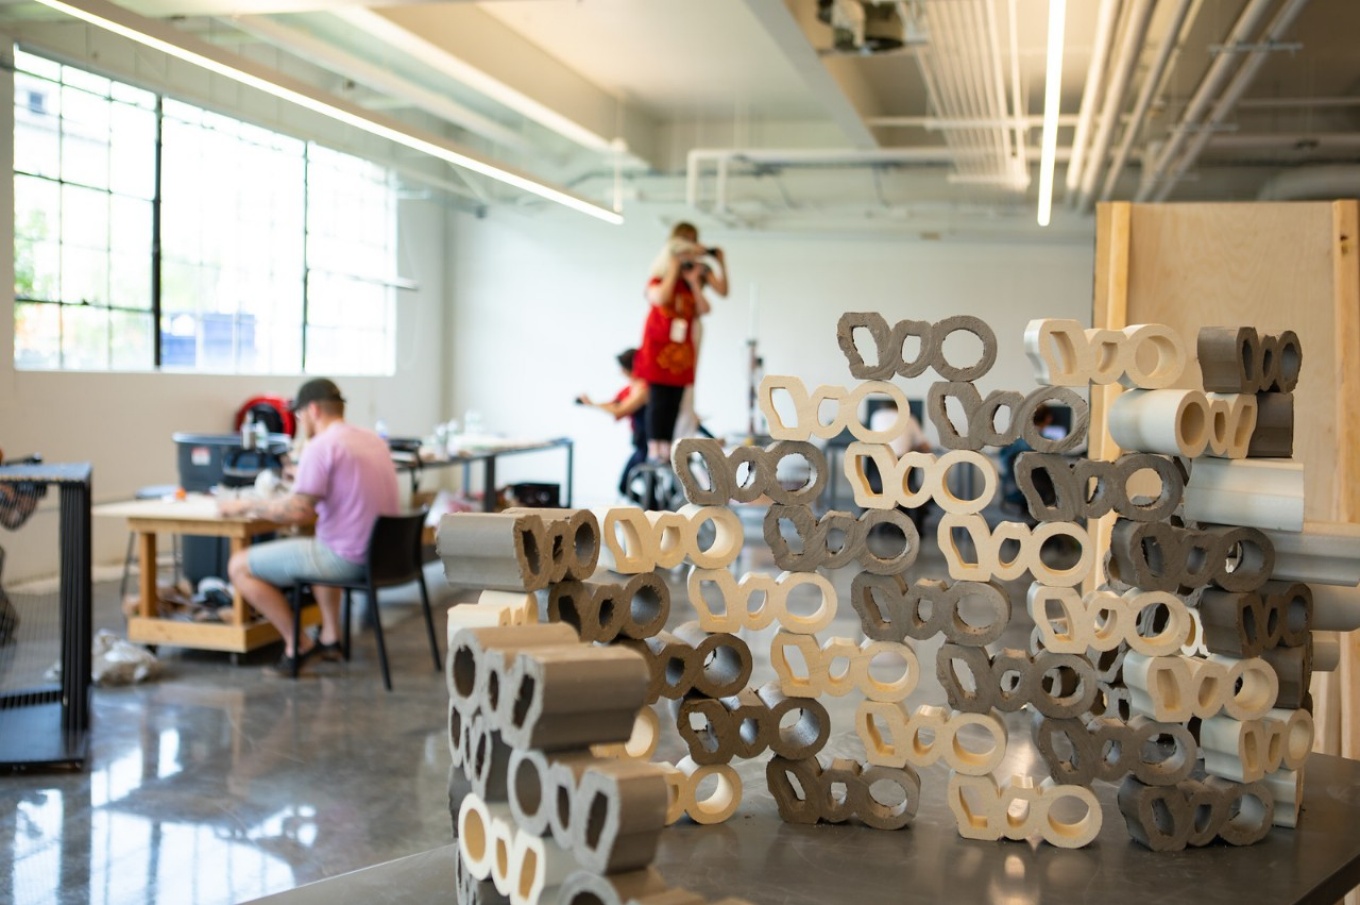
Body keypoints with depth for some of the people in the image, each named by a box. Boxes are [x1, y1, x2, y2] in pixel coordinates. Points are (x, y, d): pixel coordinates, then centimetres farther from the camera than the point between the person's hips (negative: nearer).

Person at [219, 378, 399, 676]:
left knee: (239, 566, 1)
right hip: (380, 553, 9)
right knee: (317, 550, 41)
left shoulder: (321, 445, -14)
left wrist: (245, 506, -7)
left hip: (346, 559, -9)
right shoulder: (375, 440, 12)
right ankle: (331, 636, 30)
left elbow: (298, 511, -20)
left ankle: (297, 645, 6)